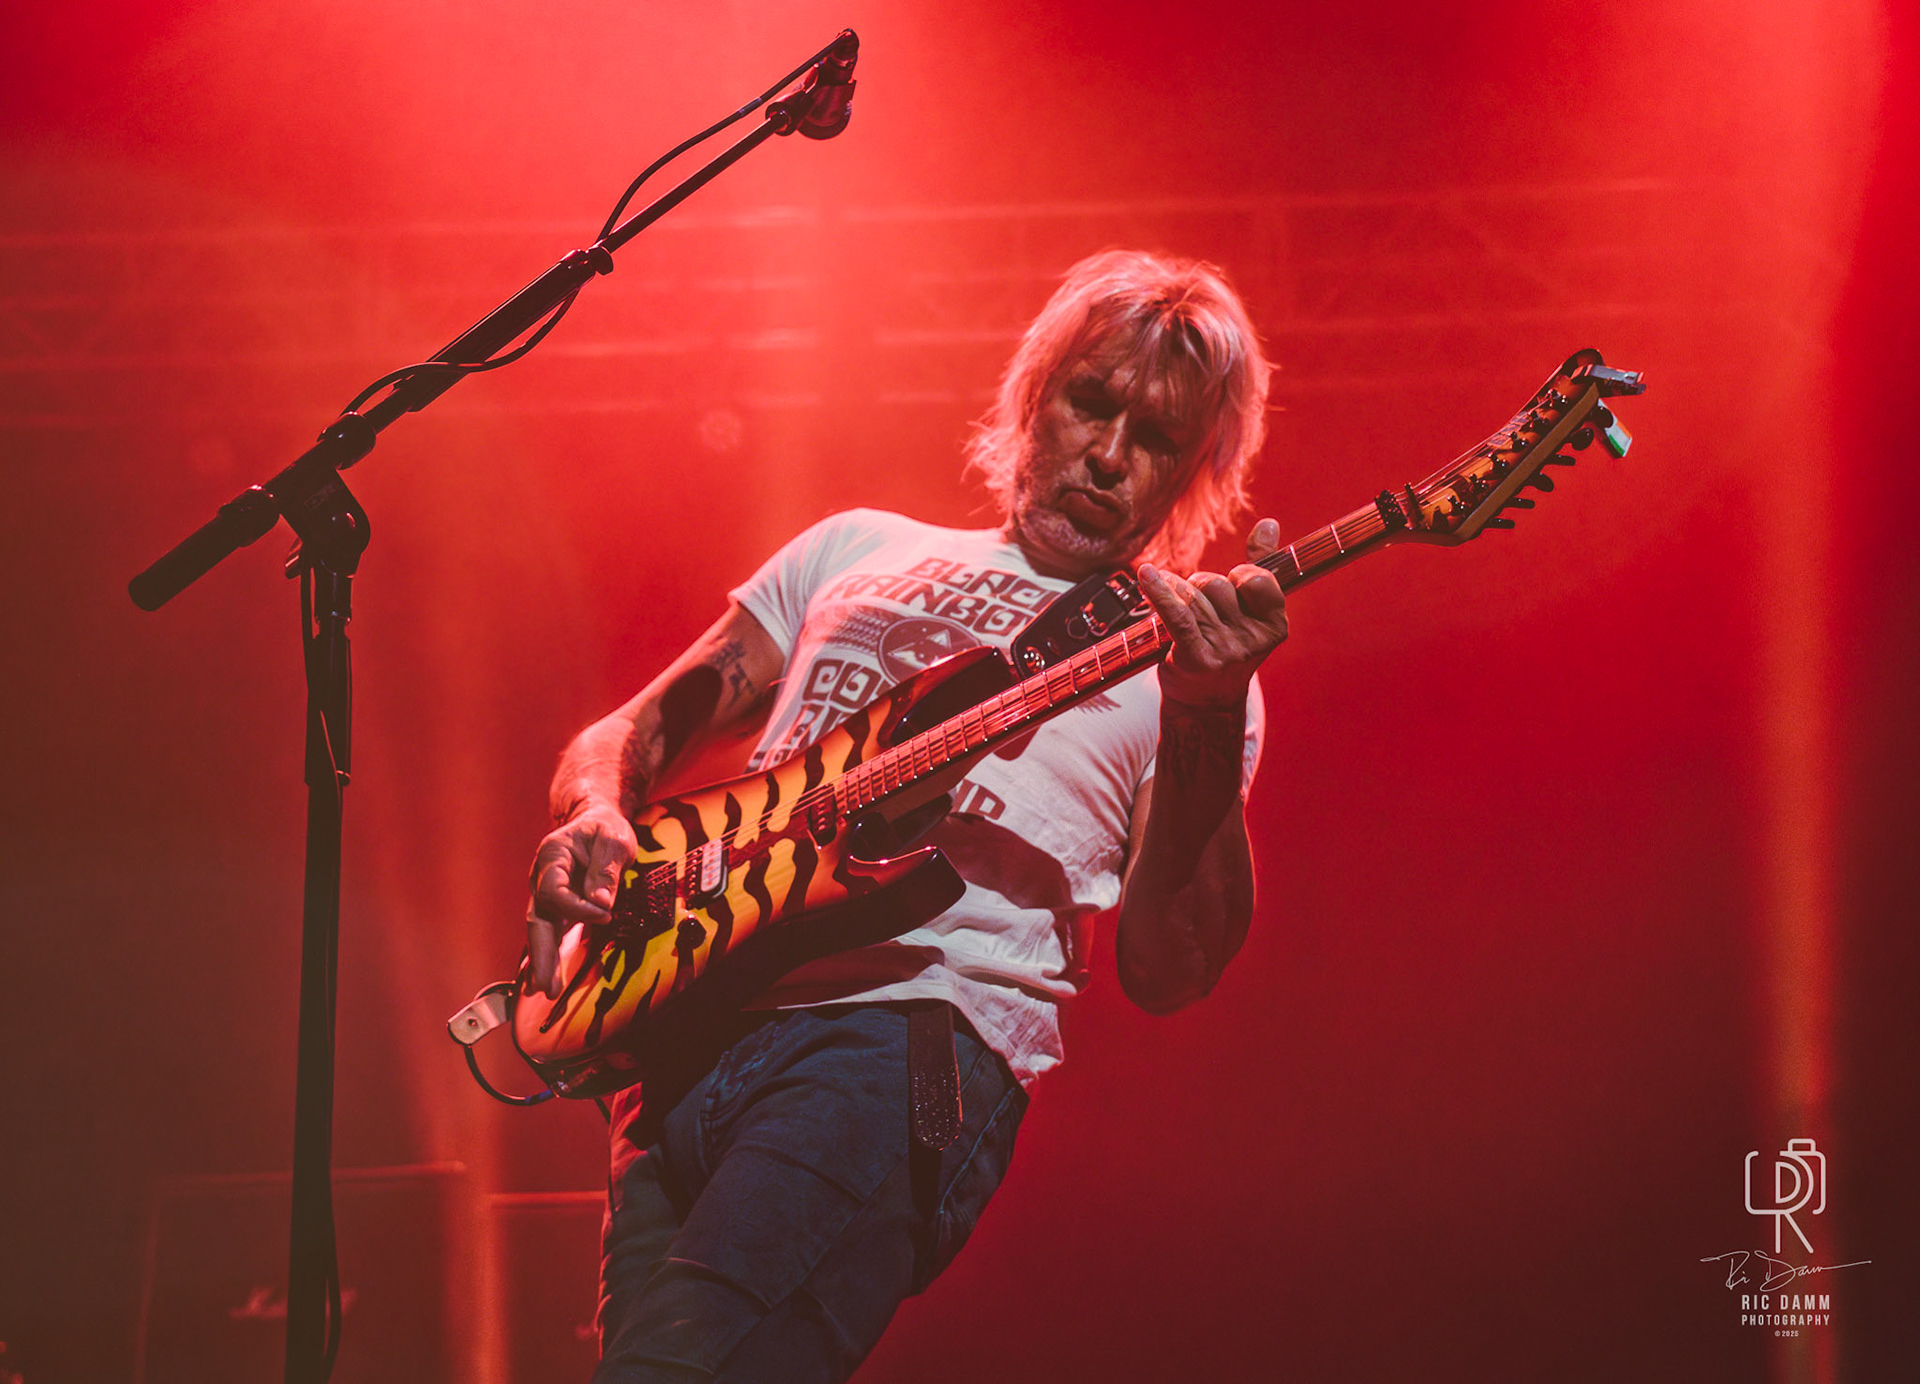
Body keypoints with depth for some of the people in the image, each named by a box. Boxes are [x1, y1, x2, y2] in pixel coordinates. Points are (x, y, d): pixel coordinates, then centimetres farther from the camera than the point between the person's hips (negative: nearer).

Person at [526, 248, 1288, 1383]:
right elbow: (634, 731, 28)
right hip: (690, 1021, 5)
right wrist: (597, 816, 3)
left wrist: (1208, 716, -16)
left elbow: (1169, 973, -1)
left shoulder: (1187, 658, 14)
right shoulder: (860, 550, 25)